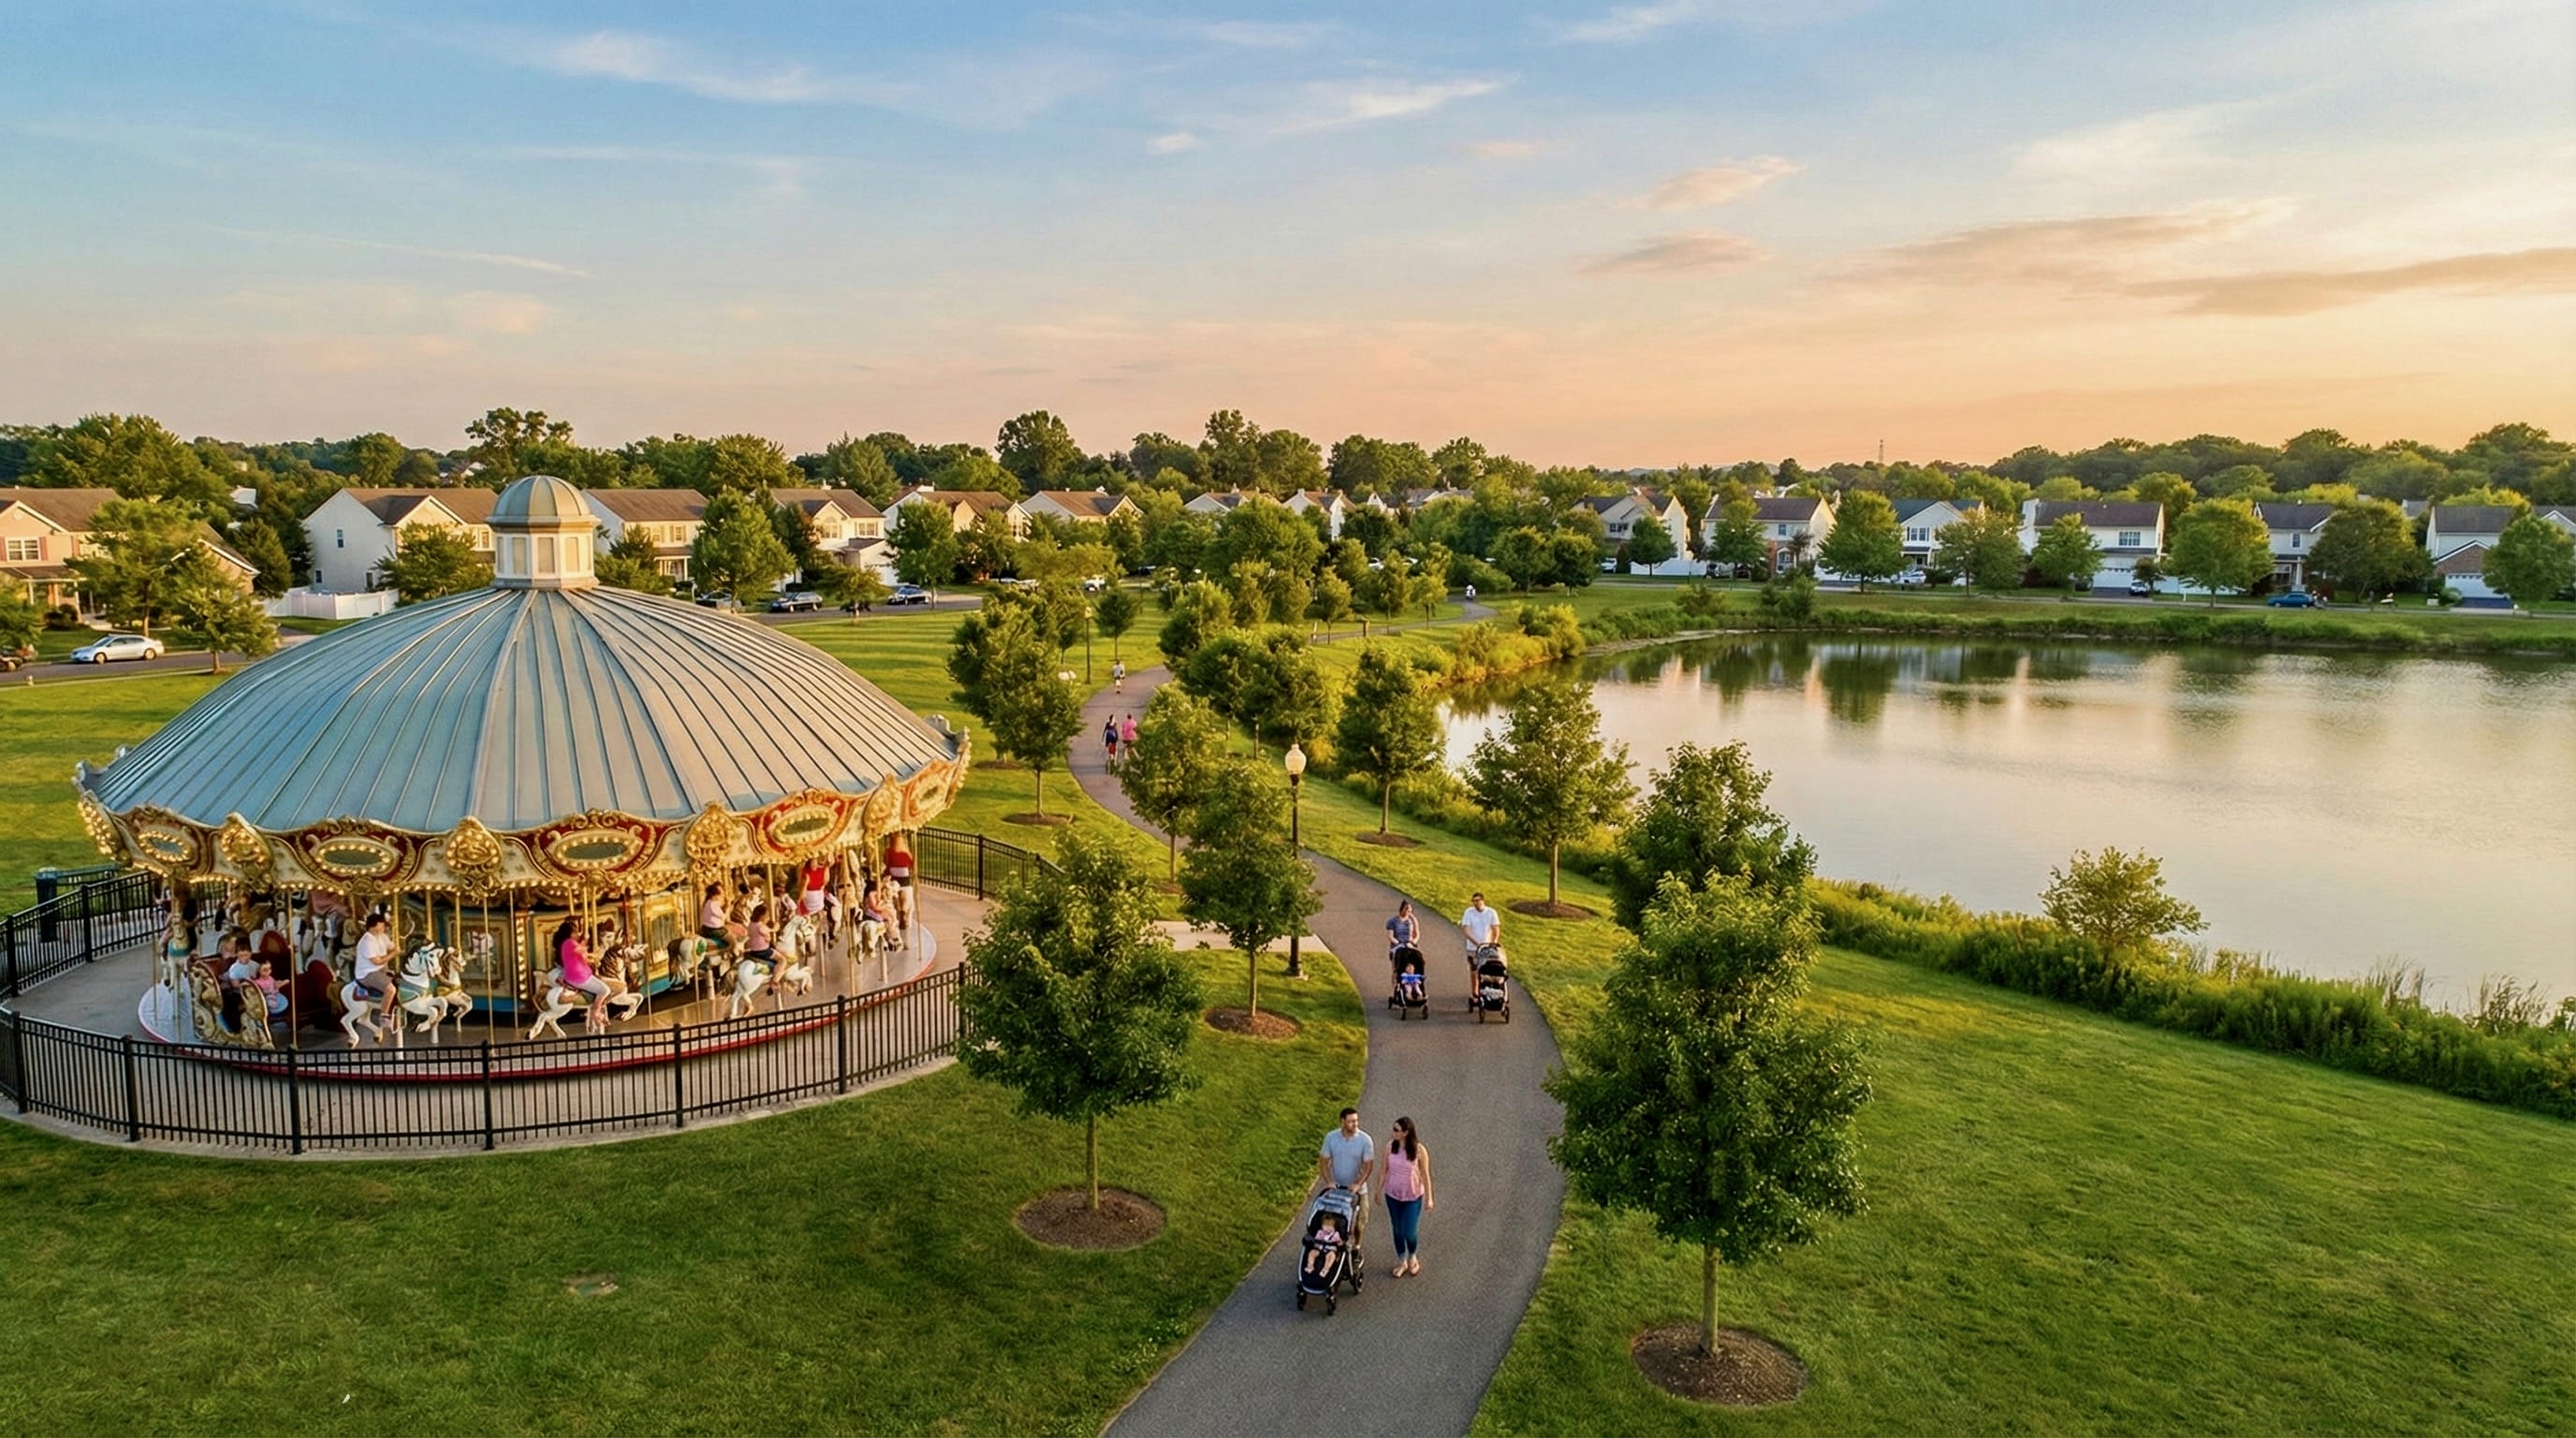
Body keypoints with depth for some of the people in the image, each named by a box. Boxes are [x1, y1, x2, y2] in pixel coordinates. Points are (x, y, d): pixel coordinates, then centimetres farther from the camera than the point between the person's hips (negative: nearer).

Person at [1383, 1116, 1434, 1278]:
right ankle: (1402, 1262, 36)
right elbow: (1385, 1169, 0)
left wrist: (1429, 1198, -5)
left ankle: (1413, 1257, 34)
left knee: (1409, 1232, 2)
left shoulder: (1419, 1150, -20)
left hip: (1413, 1197, -3)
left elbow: (1425, 1175, -11)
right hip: (1393, 1195, 3)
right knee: (1397, 1230, 15)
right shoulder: (1390, 1146, -11)